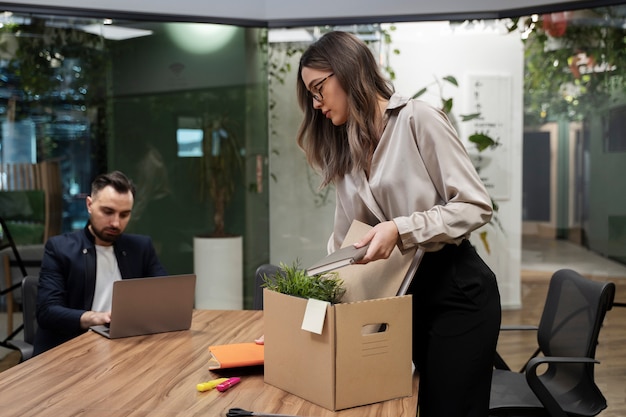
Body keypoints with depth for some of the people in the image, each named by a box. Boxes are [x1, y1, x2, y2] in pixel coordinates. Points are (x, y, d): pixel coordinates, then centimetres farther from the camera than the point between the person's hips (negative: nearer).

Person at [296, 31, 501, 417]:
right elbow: (342, 242, 12)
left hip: (457, 293, -6)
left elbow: (476, 206, -14)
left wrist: (400, 229, -24)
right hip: (403, 295, 6)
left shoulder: (418, 119, -10)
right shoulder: (346, 152, 11)